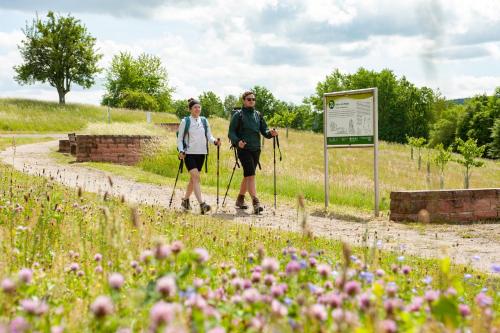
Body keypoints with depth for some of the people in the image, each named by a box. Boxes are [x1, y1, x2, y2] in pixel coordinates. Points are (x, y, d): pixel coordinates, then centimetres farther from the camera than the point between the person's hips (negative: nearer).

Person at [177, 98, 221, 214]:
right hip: (189, 153, -5)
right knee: (195, 177, -16)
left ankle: (185, 200, 29)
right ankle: (202, 204, -24)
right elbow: (180, 138, 1)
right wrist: (181, 151, -14)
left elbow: (209, 136, 9)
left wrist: (215, 141, -12)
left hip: (201, 153, 5)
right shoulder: (185, 121, 0)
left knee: (193, 178, 12)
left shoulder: (204, 121, 10)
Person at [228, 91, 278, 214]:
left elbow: (264, 130, 10)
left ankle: (240, 199, 28)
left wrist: (270, 133, -13)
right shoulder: (238, 115, -2)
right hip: (244, 149, -6)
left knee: (248, 176, 13)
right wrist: (237, 141, -25)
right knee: (250, 175, -16)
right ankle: (256, 202, -23)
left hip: (256, 149, 6)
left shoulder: (258, 115, 13)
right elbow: (231, 132, -5)